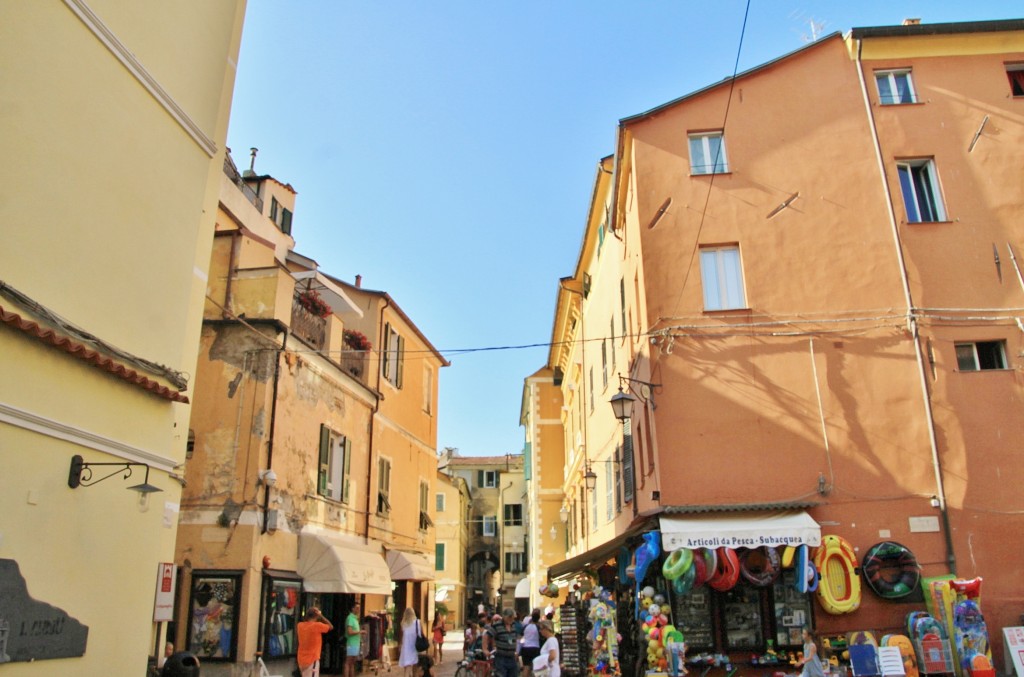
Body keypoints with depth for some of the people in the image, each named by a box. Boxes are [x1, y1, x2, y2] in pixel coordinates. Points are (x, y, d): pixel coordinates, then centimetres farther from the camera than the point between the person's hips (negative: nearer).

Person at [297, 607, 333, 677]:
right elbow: (331, 627, -3)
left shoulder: (300, 625, 1)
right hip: (312, 660, -7)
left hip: (302, 659, 7)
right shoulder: (317, 625, -17)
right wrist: (321, 616, -4)